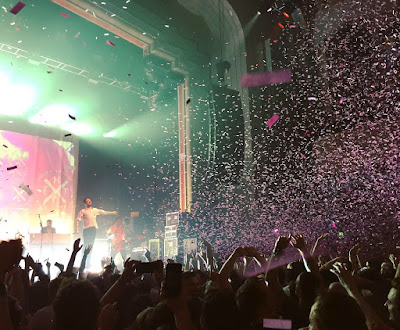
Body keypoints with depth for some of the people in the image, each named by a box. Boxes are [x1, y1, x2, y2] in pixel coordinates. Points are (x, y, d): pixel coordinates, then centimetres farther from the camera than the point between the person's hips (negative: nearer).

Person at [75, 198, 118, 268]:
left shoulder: (94, 210, 21)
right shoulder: (82, 211, 7)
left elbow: (103, 212, 26)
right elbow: (78, 220, 0)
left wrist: (112, 212, 23)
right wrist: (76, 229, -12)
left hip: (94, 228, 4)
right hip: (86, 229, -4)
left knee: (91, 246, 4)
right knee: (86, 246, -9)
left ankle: (88, 262, 9)